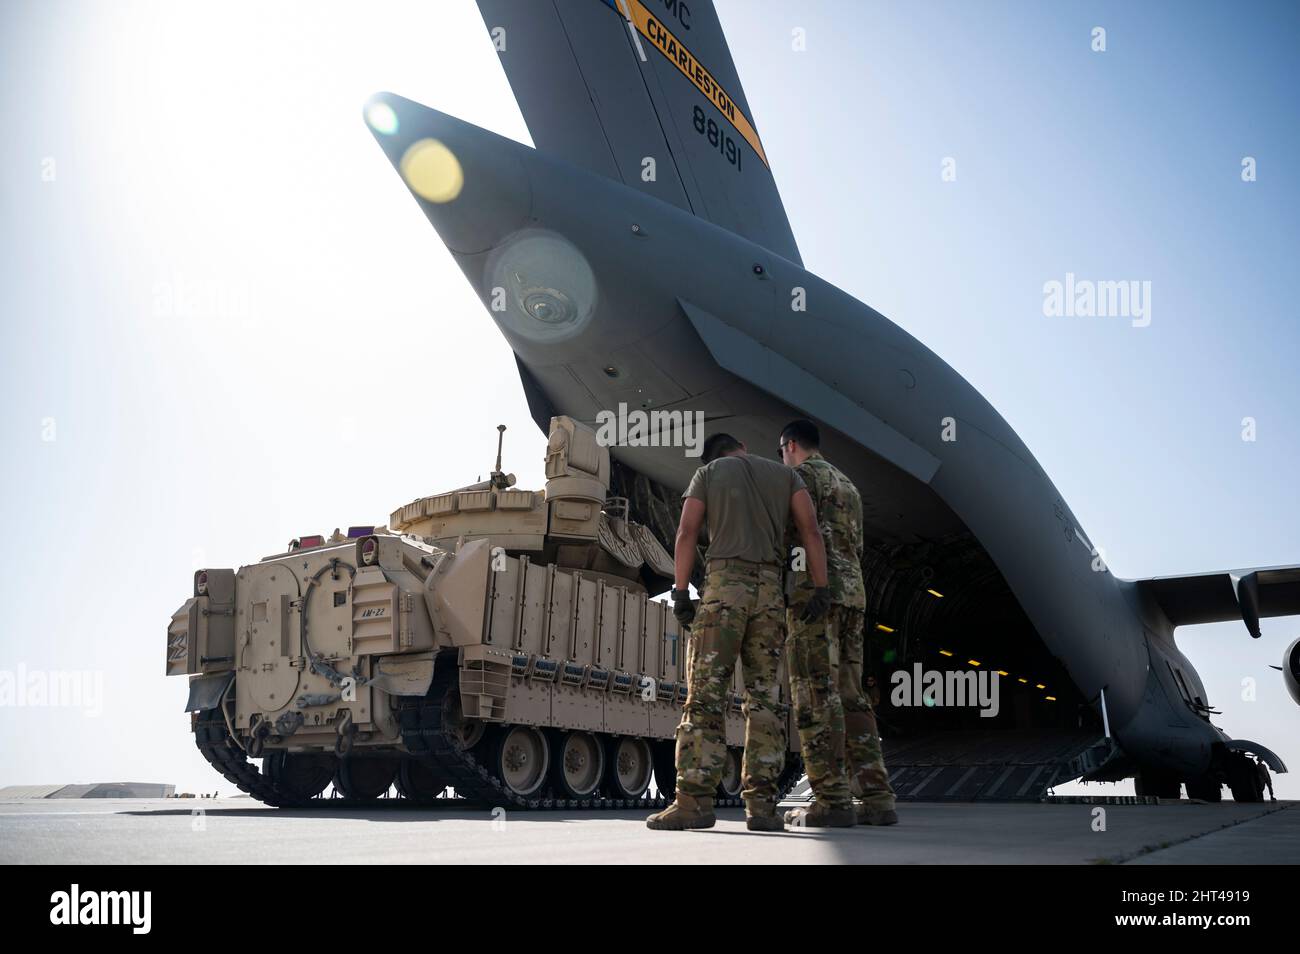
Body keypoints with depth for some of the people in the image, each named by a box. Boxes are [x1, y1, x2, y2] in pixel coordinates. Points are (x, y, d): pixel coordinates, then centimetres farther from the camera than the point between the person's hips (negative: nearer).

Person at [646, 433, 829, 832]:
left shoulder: (707, 473, 15)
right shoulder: (784, 473, 21)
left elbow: (686, 533, 0)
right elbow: (810, 527, 5)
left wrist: (680, 592, -4)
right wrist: (821, 588, 0)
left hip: (724, 584, -2)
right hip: (770, 589, 3)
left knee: (706, 694, -6)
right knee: (765, 696, 4)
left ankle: (694, 800, -14)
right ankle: (761, 803, -3)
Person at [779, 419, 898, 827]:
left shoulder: (804, 474, 1)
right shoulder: (848, 487, 28)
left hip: (814, 590, -8)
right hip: (852, 595, 8)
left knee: (816, 695, -10)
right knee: (849, 697, 5)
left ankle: (832, 801, -15)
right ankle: (877, 798, -3)